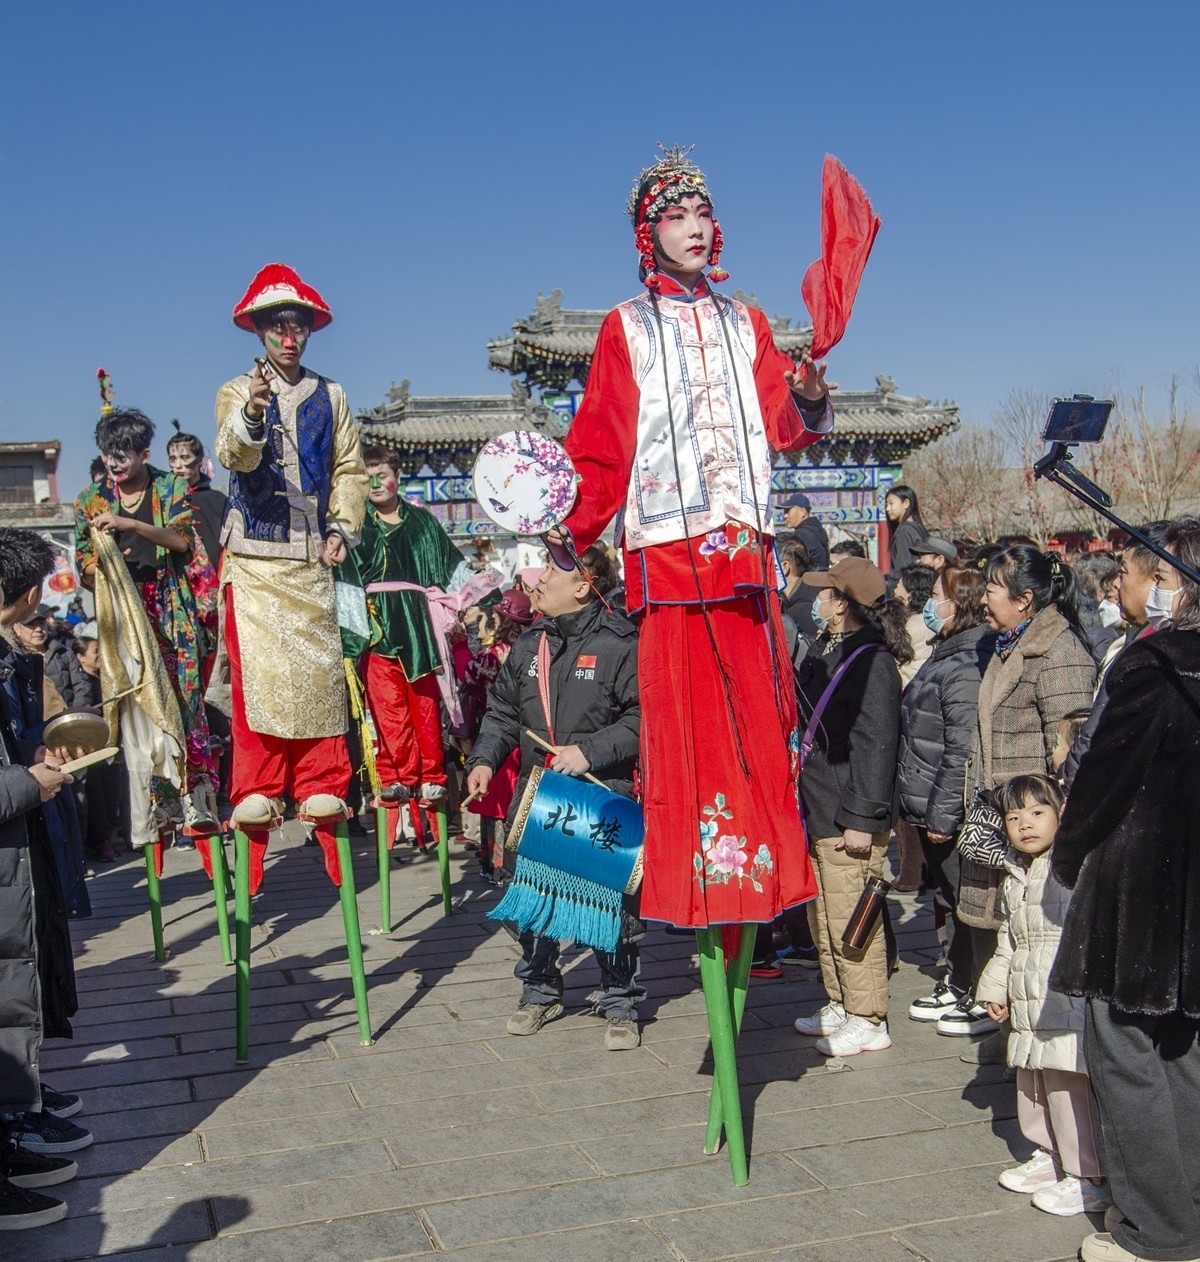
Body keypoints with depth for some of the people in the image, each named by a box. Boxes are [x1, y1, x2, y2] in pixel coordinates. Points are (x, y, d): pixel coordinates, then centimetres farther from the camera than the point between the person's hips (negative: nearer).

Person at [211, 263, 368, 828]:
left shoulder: (330, 395, 15)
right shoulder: (237, 391, 6)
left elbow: (349, 468, 14)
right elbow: (232, 455, -14)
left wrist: (342, 528, -1)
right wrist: (252, 414, -35)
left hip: (310, 554, 2)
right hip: (254, 553, -2)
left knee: (319, 667, -2)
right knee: (255, 667, -9)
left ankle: (320, 786, 4)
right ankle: (256, 791, -3)